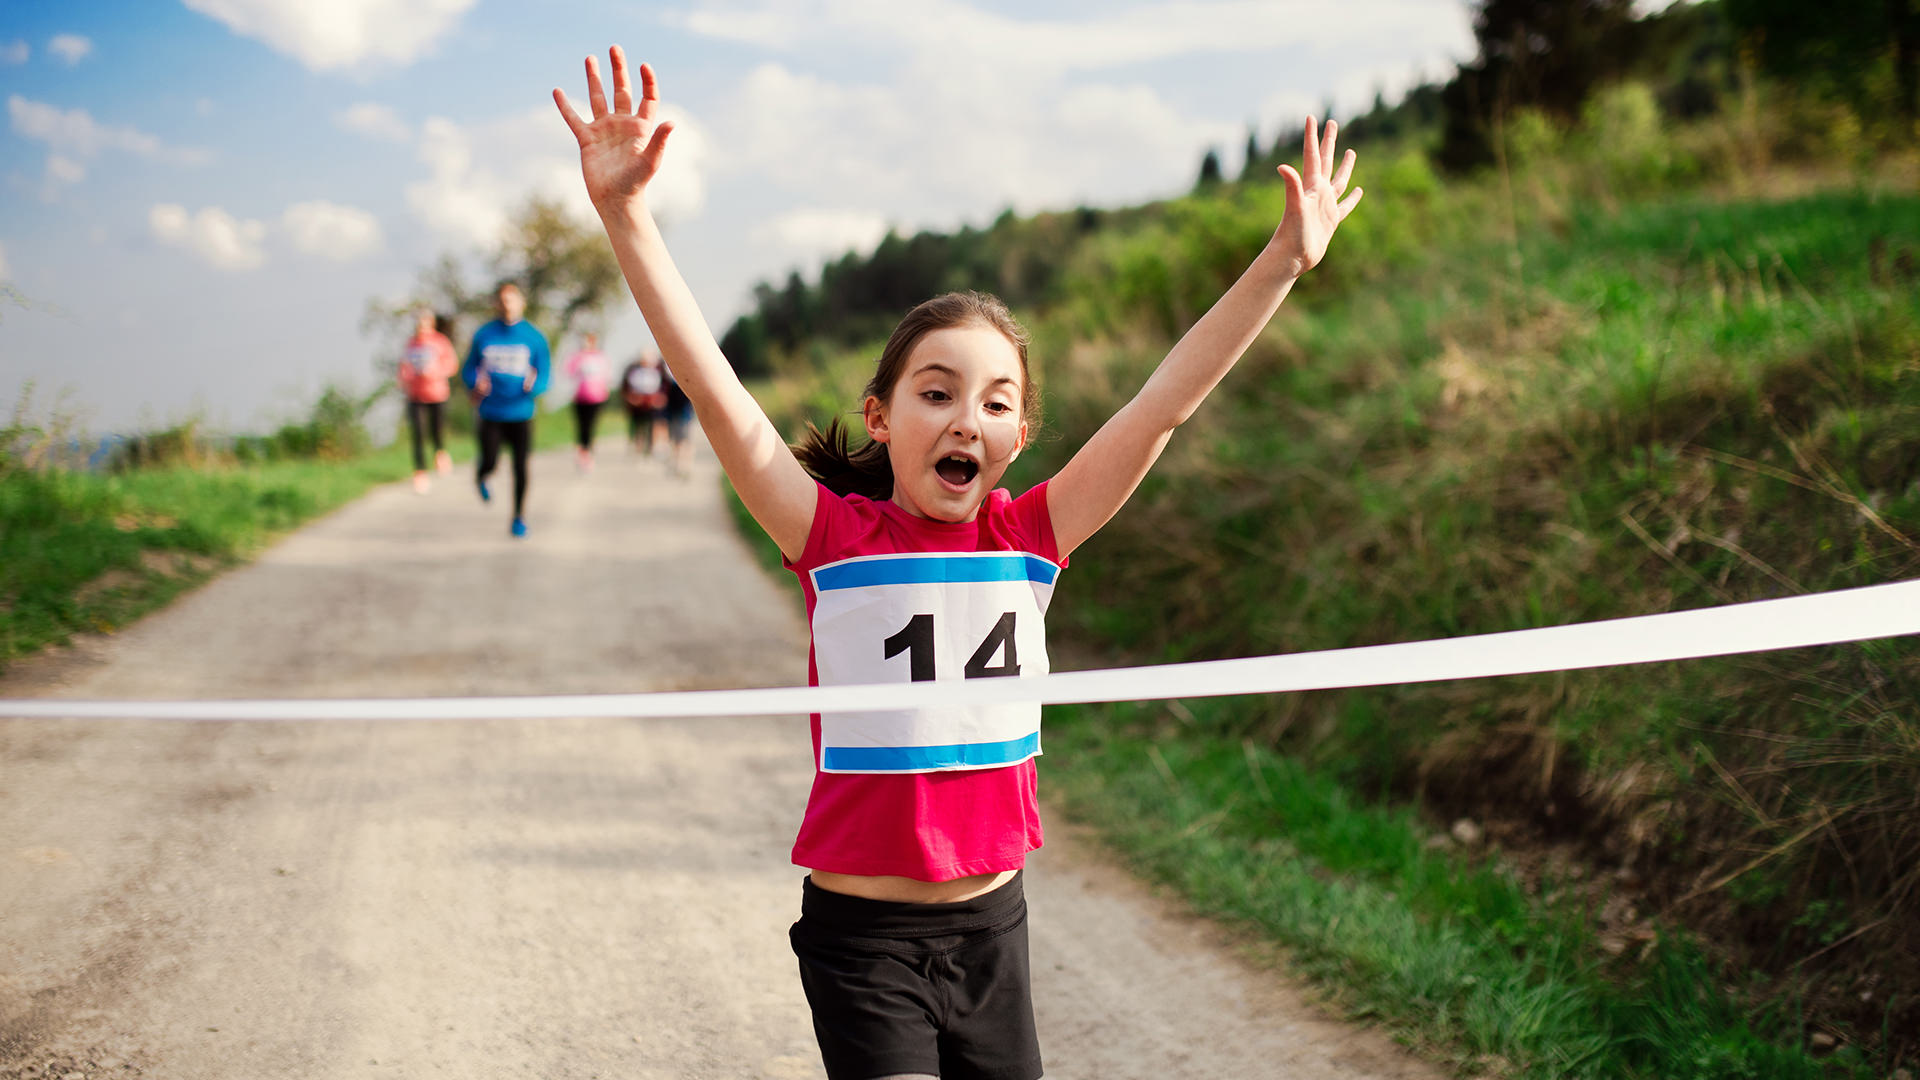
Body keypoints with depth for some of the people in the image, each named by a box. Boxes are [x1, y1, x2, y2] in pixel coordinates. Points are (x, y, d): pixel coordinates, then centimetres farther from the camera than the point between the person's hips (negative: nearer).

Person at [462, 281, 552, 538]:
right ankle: (481, 479, 33)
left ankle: (519, 518, 11)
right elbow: (468, 370, 10)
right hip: (491, 413, 0)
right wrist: (476, 383, -12)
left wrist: (533, 385, -23)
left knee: (520, 466, -5)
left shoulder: (534, 337, 0)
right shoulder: (483, 335, 3)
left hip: (521, 413, 0)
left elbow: (545, 375, 0)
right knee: (490, 463, -6)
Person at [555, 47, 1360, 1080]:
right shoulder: (835, 537, -9)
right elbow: (711, 384, -18)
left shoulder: (1030, 536, -1)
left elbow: (1164, 401, -3)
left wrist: (1285, 259, -4)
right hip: (862, 935, -4)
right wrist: (626, 212, -25)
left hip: (992, 921, 4)